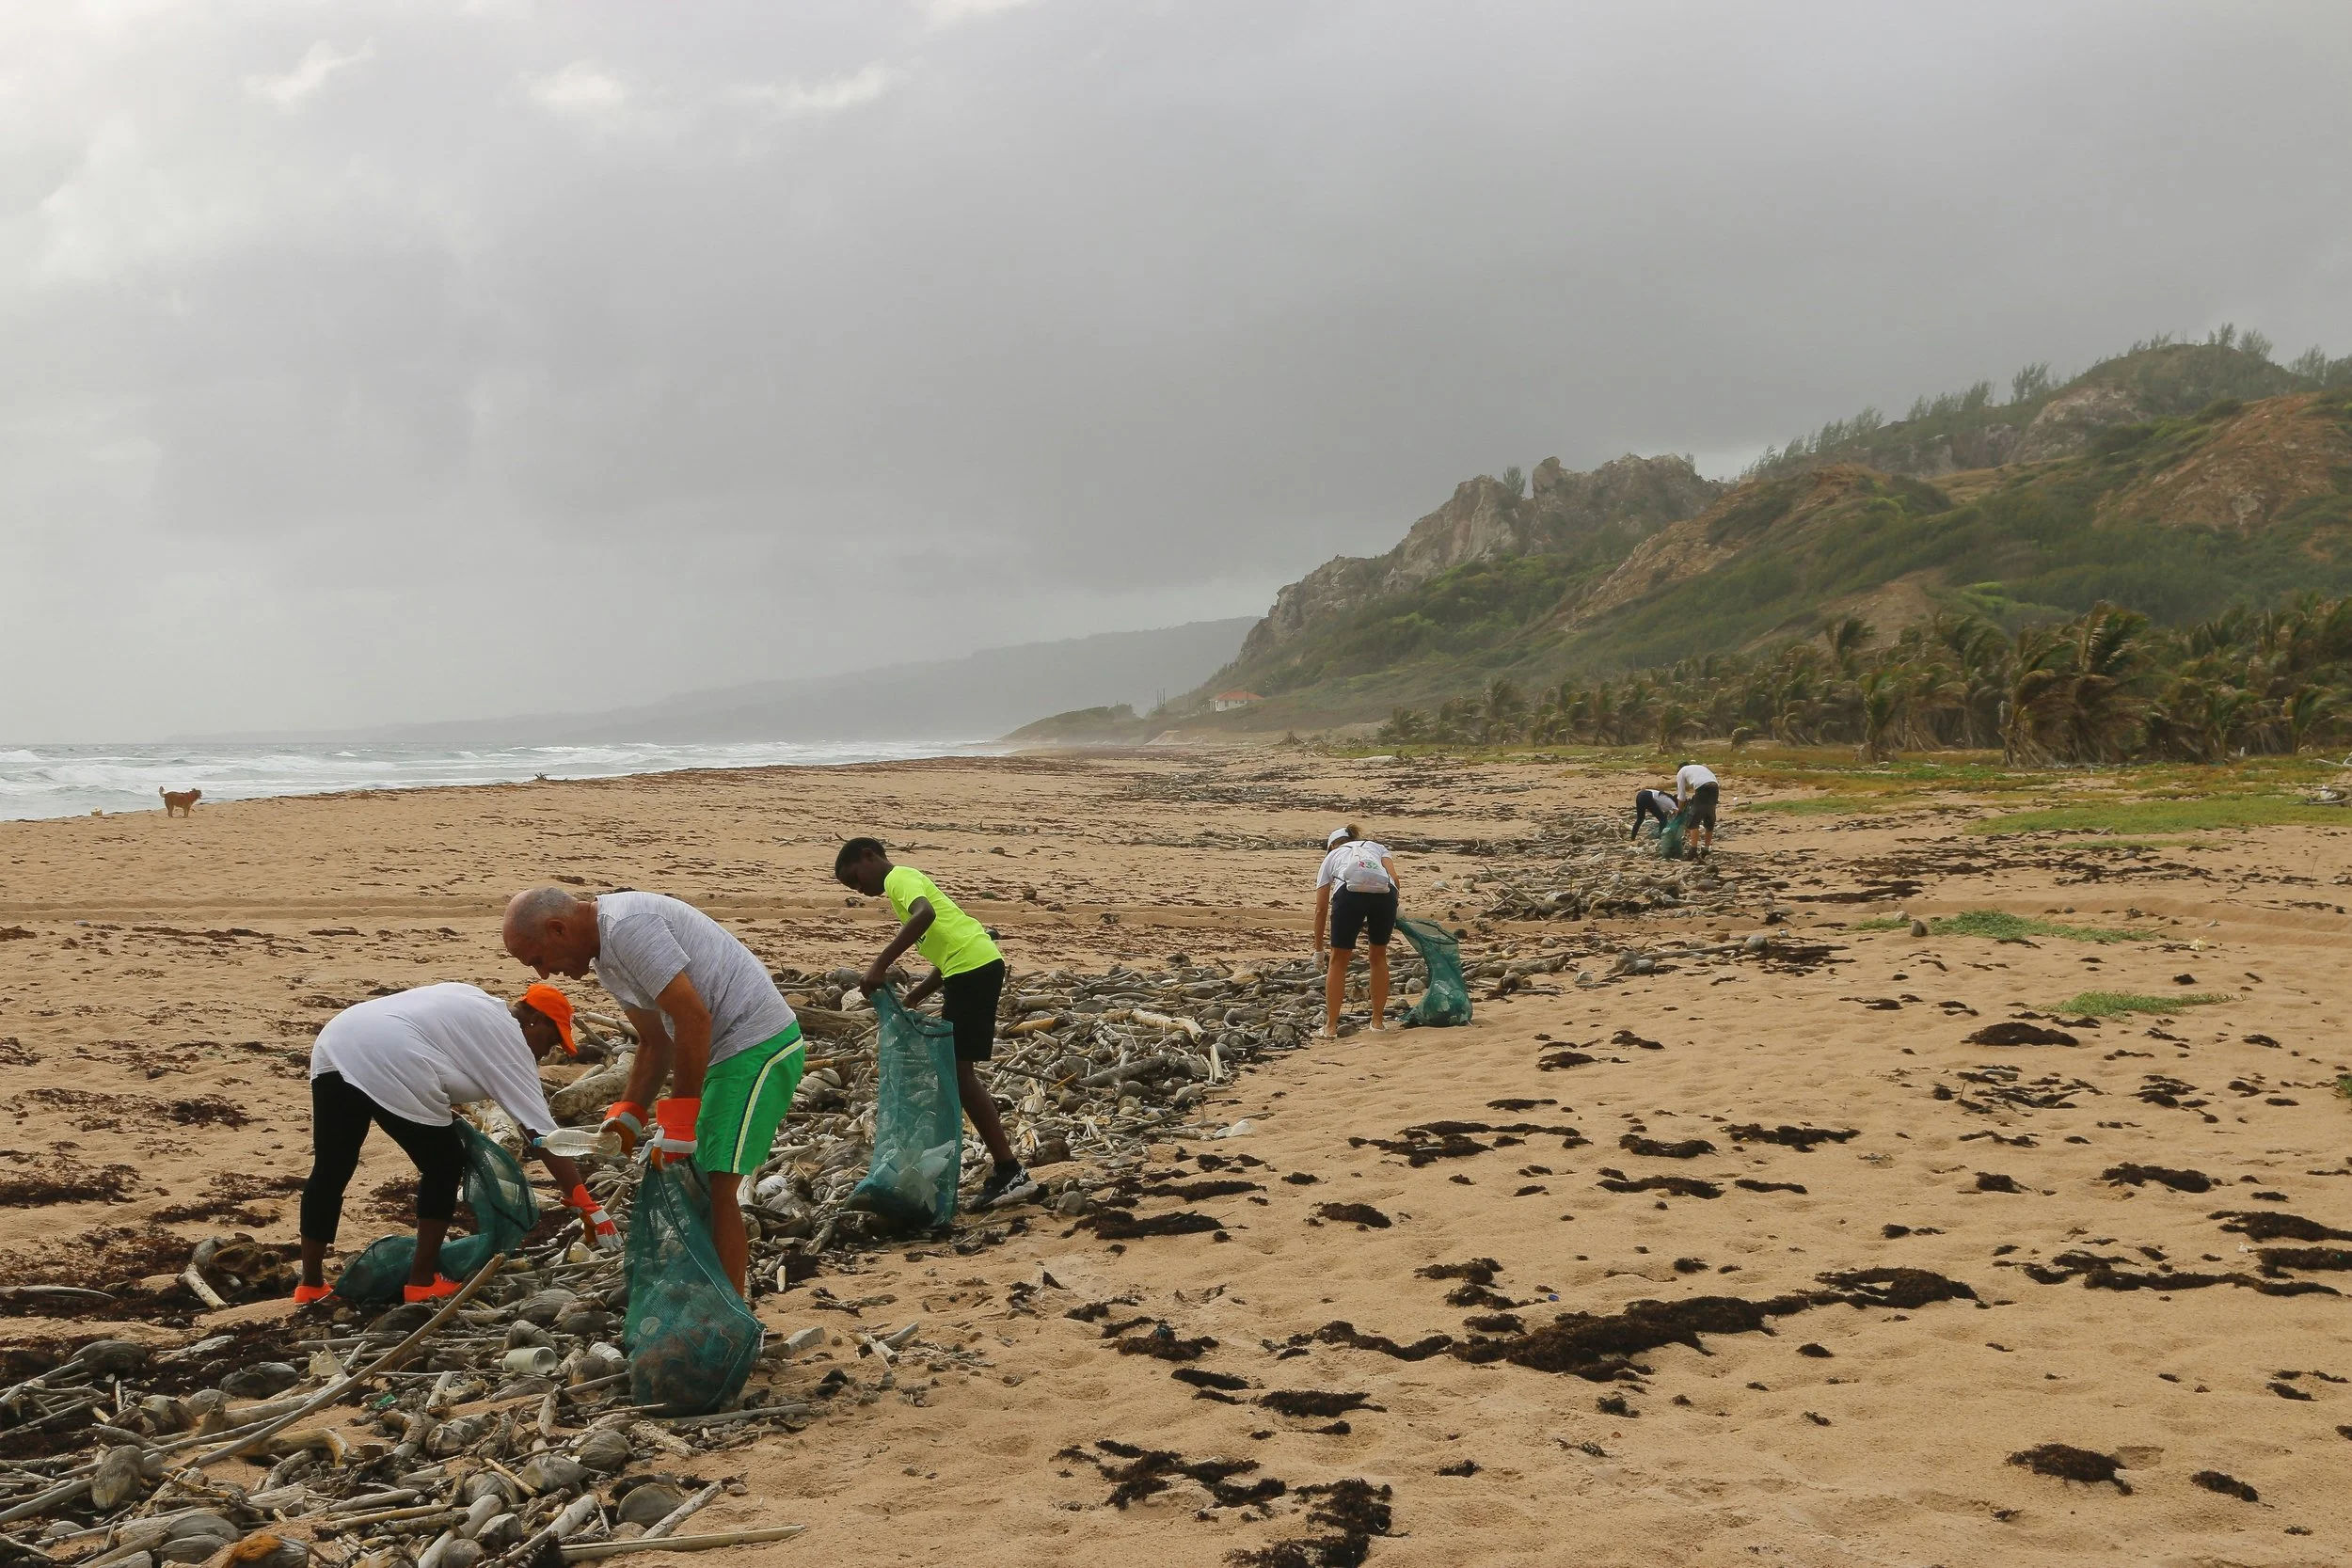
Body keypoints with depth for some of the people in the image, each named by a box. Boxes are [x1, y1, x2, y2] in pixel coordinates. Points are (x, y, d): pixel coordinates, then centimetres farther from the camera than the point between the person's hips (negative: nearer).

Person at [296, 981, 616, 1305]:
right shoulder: (509, 1044, 7)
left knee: (331, 1170, 17)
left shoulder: (475, 1003, 30)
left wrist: (443, 1109, 30)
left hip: (334, 1041, 8)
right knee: (444, 1165, 10)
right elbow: (544, 1136, 4)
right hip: (387, 1063, -8)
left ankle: (311, 1285, 26)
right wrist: (588, 1207, 5)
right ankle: (423, 1282, 15)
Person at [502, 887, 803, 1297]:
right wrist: (627, 1114, 9)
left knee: (716, 1185, -10)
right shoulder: (605, 957, 14)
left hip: (760, 1045, -10)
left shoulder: (628, 926, -20)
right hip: (728, 1049, 10)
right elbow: (655, 1041, 20)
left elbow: (694, 1019, -24)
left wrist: (679, 1116, -19)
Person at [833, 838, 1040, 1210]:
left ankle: (1011, 1173, -7)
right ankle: (1003, 1166, 20)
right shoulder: (909, 880, 27)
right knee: (954, 1070, 16)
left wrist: (880, 965, -29)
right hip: (973, 966, 10)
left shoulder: (899, 877, -3)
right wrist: (911, 1001, 23)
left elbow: (924, 914, -27)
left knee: (958, 1071, -8)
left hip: (972, 967, -10)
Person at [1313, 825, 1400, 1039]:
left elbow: (1321, 909, 30)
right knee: (1379, 957, 24)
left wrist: (1318, 950, 36)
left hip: (1349, 894, -1)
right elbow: (1394, 878, 14)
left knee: (1339, 961, 16)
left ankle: (1331, 1027, 18)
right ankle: (1378, 1021, 30)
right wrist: (1389, 913, 22)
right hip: (1383, 893, 2)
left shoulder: (1332, 856, 34)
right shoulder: (1377, 847, 37)